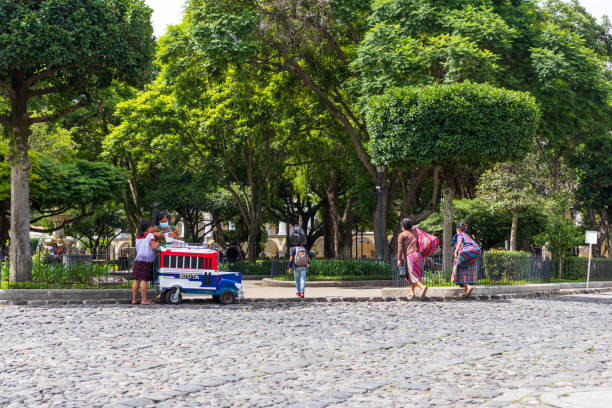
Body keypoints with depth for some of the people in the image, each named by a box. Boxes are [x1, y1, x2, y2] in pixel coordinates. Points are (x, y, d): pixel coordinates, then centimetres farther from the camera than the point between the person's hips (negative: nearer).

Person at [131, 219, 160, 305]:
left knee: (136, 280, 8)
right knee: (144, 280, -7)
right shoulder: (150, 235, -3)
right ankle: (144, 300, -6)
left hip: (138, 259, 6)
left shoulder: (138, 237, 17)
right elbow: (154, 247, -12)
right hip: (147, 260, -6)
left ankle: (134, 299, 12)